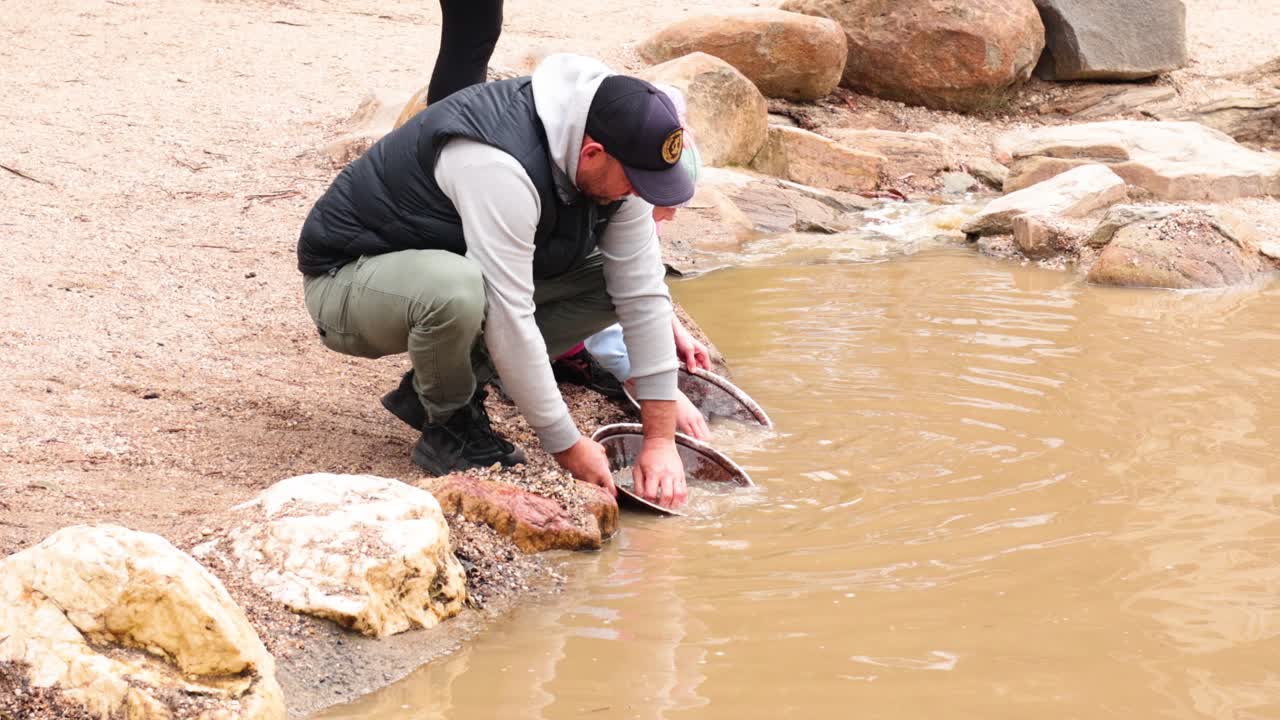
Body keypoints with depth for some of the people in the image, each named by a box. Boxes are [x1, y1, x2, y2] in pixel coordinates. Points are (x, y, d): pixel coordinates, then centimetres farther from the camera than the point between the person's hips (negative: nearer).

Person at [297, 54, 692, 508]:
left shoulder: (610, 165, -10)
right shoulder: (501, 164, -35)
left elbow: (642, 291, -8)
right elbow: (510, 320, -34)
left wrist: (661, 440, -11)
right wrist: (566, 446, -27)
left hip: (447, 267, 8)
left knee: (612, 276, -6)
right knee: (457, 289, -41)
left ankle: (436, 386, 2)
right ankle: (448, 429, -10)